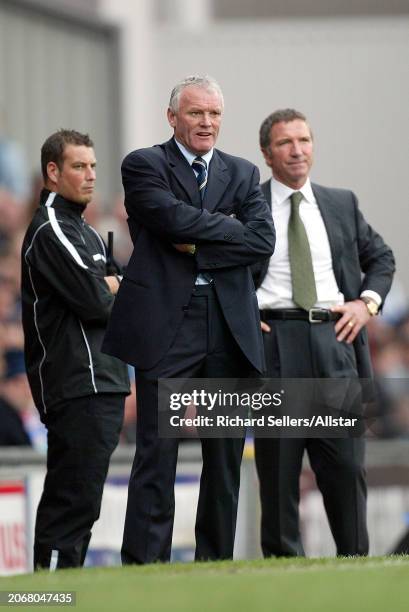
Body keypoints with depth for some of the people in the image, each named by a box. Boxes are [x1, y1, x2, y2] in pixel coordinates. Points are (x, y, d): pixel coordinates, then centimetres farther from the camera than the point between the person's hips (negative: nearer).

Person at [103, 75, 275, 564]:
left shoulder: (242, 174, 15)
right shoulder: (144, 166, 3)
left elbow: (262, 241, 1)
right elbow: (173, 217, -15)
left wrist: (199, 250, -8)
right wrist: (228, 226, -3)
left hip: (229, 329, 4)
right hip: (165, 323, -4)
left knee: (225, 454, 6)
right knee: (156, 452, -7)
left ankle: (216, 564, 12)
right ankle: (145, 564, -7)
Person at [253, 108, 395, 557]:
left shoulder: (342, 204, 15)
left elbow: (380, 257, 27)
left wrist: (367, 301, 9)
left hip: (334, 339, 3)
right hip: (274, 340, -3)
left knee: (347, 461, 0)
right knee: (278, 465, -1)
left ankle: (355, 560, 6)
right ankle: (282, 560, 4)